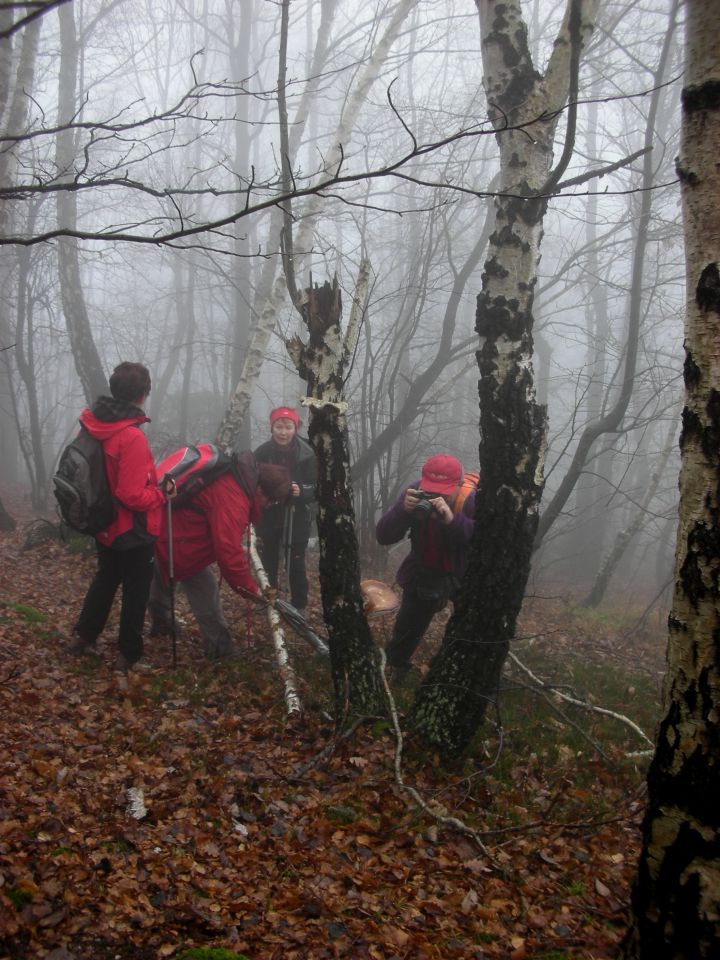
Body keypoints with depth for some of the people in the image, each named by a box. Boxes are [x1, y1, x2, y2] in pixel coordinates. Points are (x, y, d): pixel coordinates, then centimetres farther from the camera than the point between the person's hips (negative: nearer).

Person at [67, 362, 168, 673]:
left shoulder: (92, 425, -3)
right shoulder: (132, 437, -28)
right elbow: (132, 495, -30)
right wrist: (162, 494, -12)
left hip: (104, 524, 8)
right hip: (133, 529, -8)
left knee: (105, 579, 26)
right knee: (136, 590, 9)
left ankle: (83, 636, 37)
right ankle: (128, 655, 19)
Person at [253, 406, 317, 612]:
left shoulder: (307, 453, -9)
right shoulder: (262, 453, -8)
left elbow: (316, 487, -8)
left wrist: (301, 491, -26)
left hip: (296, 518, -1)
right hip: (268, 517, 1)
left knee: (296, 564, 3)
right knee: (268, 562, 7)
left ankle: (299, 606, 18)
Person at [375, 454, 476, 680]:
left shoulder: (473, 501, -32)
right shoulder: (415, 494, -22)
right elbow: (383, 537, -23)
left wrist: (453, 520, -54)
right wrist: (403, 510, -42)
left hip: (465, 577, -2)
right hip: (423, 574, 3)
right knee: (407, 628, 13)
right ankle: (393, 666, 40)